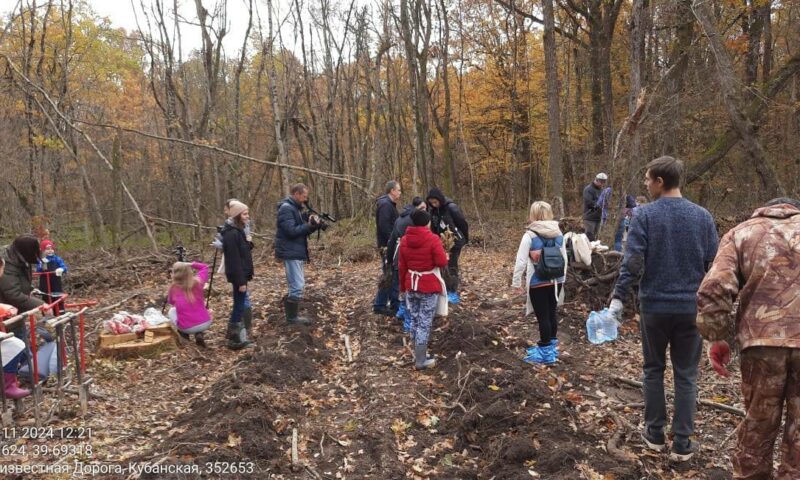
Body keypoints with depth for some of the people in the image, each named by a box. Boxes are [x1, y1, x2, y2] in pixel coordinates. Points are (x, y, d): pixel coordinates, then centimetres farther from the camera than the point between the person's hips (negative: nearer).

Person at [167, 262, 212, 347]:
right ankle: (199, 333, 13)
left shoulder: (174, 287, -4)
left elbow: (170, 302, 18)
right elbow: (204, 267, 17)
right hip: (205, 323, 0)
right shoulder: (198, 282, -3)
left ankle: (183, 334, 12)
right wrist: (191, 264, 9)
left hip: (186, 327, 0)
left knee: (172, 311, 30)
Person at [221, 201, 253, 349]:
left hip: (241, 274, 10)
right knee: (242, 304, -4)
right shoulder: (232, 234, -19)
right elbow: (234, 260, -22)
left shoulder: (237, 231, 13)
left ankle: (234, 334, 27)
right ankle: (235, 339, 4)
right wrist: (240, 281, -22)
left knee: (241, 303, 16)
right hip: (238, 276, -10)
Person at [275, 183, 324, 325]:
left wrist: (314, 225, 0)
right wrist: (309, 225, -16)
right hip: (290, 253, -11)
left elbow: (301, 230, 17)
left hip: (296, 252, 11)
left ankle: (292, 315, 23)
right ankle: (292, 318, 1)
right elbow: (292, 231, -24)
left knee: (297, 285, 15)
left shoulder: (295, 208, 16)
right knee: (297, 286, -8)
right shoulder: (286, 208, -15)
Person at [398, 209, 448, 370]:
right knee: (425, 323, -1)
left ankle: (418, 354, 27)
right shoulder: (433, 239, -15)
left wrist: (403, 286, 16)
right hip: (429, 286, -6)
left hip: (411, 285, 6)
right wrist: (446, 258, 6)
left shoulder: (404, 240, 3)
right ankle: (420, 361, 4)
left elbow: (402, 266, 7)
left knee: (415, 320, 16)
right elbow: (442, 262, -17)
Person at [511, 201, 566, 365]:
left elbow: (521, 261, -13)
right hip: (556, 281, 6)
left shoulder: (530, 236, -14)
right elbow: (564, 258, 10)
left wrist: (516, 282, -4)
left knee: (542, 316, 2)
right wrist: (562, 278, 22)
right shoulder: (559, 234, 2)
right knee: (552, 313, 16)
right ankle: (551, 346, 29)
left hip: (538, 283, -6)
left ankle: (545, 352, 11)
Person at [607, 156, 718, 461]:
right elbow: (713, 264, 2)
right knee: (686, 375, 9)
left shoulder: (644, 215, -9)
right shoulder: (703, 216, 1)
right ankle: (682, 444, 13)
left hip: (654, 306, -2)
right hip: (691, 307, 2)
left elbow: (633, 262, -14)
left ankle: (655, 434, 22)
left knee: (653, 370, 14)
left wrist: (618, 299, -10)